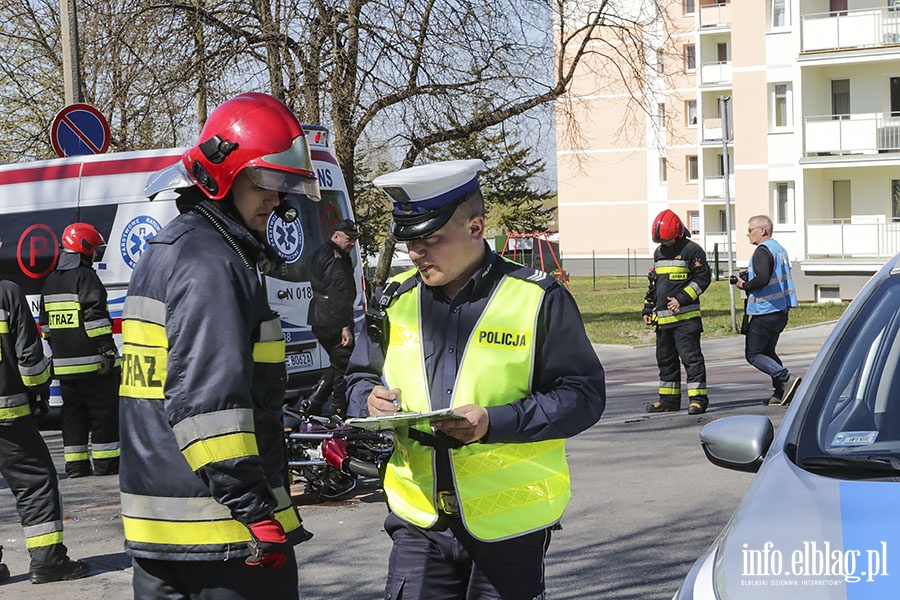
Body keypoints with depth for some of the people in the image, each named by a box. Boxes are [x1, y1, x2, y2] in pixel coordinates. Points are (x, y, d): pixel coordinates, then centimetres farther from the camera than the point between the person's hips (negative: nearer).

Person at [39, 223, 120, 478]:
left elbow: (46, 323, 20)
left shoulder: (50, 282, 16)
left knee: (73, 411, 11)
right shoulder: (86, 277, -11)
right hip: (91, 362, -8)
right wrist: (107, 349, -20)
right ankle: (105, 461, 0)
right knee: (104, 411, -1)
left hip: (63, 364, 8)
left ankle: (76, 463, 11)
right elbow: (95, 315, -20)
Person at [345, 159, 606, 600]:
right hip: (418, 521, 3)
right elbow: (360, 378, 21)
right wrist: (370, 401, -5)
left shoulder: (537, 299, -5)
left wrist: (495, 422, -20)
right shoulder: (395, 302, 8)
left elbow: (583, 394, -8)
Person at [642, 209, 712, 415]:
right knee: (665, 359, 13)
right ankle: (669, 399, 22)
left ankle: (698, 398, -7)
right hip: (663, 318, 8)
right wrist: (648, 308, 19)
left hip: (685, 316, -8)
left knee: (691, 356, -9)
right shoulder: (659, 253, 18)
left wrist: (682, 298, -19)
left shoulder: (691, 250, -7)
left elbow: (703, 278, -12)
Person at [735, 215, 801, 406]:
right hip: (781, 309, 10)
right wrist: (748, 280, 14)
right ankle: (780, 393, 12)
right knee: (767, 351, 19)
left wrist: (744, 285, -12)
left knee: (753, 354, -2)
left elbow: (762, 279, -29)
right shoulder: (780, 248, 16)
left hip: (765, 311, -10)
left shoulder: (762, 251, -15)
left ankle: (787, 379, -16)